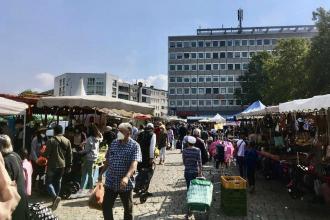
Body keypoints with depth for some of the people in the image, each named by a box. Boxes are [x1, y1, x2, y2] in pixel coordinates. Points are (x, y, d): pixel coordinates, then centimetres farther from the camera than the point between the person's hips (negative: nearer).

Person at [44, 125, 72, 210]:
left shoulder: (51, 141, -12)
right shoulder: (67, 141, 2)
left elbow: (46, 154, -11)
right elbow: (70, 155, 5)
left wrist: (43, 154, 13)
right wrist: (69, 166, 13)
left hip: (52, 165, -5)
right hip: (62, 165, 5)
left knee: (49, 182, 5)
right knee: (58, 182, 16)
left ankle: (55, 197, -17)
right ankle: (55, 200, 21)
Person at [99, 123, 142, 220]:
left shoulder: (135, 146, -12)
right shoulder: (114, 143, 4)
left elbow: (134, 164, -24)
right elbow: (108, 160, 15)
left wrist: (126, 177, -39)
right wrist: (101, 173, 17)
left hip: (125, 183, -4)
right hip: (110, 182, 4)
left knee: (128, 209, 13)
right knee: (106, 206, 9)